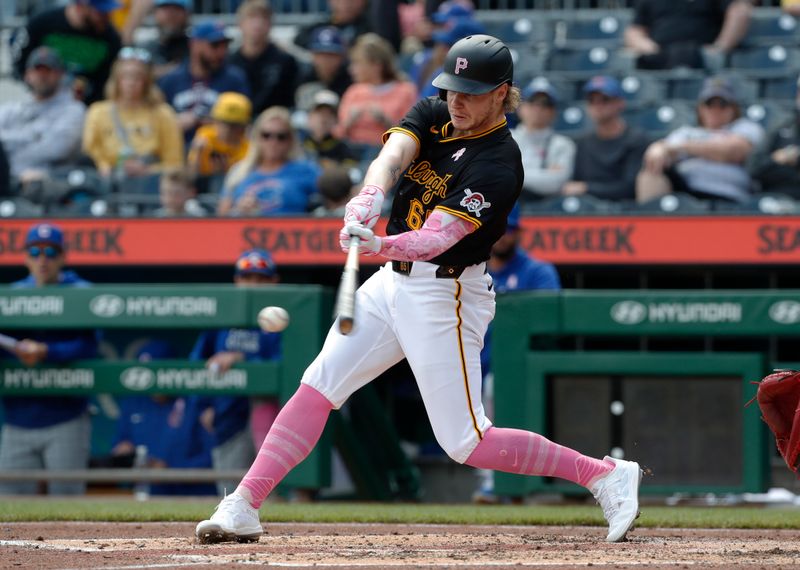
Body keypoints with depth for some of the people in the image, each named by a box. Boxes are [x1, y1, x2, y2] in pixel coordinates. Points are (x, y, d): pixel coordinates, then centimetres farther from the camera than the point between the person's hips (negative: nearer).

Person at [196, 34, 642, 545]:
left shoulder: (497, 164, -20)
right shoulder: (433, 115, 2)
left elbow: (436, 238, -30)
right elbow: (393, 155, -18)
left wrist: (381, 246, -50)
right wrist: (369, 199, -40)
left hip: (446, 296, -7)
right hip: (393, 280, 8)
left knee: (466, 443, -7)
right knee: (318, 387, 0)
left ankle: (606, 475, 3)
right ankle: (243, 508, 2)